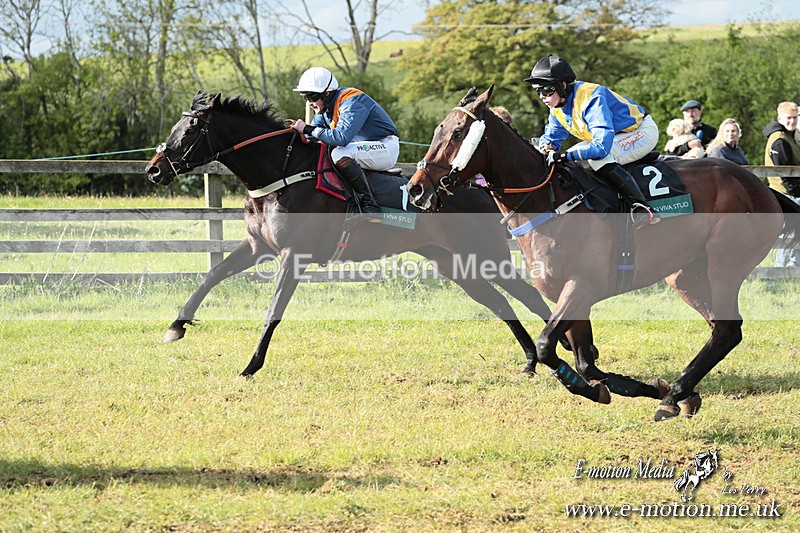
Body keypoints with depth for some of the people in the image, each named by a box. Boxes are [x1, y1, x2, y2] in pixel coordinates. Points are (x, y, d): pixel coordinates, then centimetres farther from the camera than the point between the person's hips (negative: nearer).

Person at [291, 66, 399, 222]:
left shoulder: (351, 102, -24)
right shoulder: (325, 108, 5)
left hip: (385, 146, -9)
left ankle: (370, 206, -32)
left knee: (339, 155, -33)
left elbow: (342, 137, -37)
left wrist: (308, 129, -32)